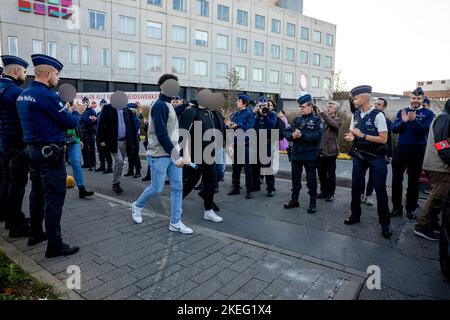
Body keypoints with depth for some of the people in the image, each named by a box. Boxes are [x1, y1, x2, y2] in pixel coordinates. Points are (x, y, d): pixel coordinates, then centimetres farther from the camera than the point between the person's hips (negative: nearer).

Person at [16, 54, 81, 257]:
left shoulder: (23, 95, 11)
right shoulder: (46, 95, -17)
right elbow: (71, 123, -14)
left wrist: (65, 112, 14)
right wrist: (76, 113, 6)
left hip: (32, 149, 10)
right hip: (50, 153, -9)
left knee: (38, 194, 18)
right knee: (54, 197, -5)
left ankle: (35, 234, 31)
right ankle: (54, 245, 1)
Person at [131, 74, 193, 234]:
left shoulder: (168, 105, 12)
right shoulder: (160, 106, -16)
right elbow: (161, 135, -23)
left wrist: (187, 105, 27)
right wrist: (176, 156, -25)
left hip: (173, 153, 9)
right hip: (160, 155, -8)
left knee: (177, 187, 5)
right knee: (156, 189, 3)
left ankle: (175, 223, 13)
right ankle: (137, 206, 32)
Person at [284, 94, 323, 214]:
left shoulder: (316, 120, -4)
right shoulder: (296, 120, 11)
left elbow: (317, 136, -19)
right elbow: (287, 132, 5)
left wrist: (302, 135, -24)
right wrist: (292, 135, -17)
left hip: (310, 155, -5)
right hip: (296, 154, 5)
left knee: (311, 179, 4)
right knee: (295, 178, 14)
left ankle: (313, 203, 16)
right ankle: (294, 200, 28)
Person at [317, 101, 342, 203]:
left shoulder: (337, 120, -2)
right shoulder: (323, 119, 13)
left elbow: (332, 124, -27)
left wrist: (322, 112, -32)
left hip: (330, 151, -5)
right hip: (321, 150, 5)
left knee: (331, 174, 4)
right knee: (321, 173, 12)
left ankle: (331, 194, 16)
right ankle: (324, 191, 26)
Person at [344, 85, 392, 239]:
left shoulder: (378, 115, -14)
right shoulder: (356, 115, 5)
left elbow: (383, 139, -17)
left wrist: (362, 135, -21)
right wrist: (351, 137, -13)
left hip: (376, 157, -5)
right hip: (359, 155, 6)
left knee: (380, 189, 1)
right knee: (355, 186, 11)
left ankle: (385, 224, 15)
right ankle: (355, 215, 30)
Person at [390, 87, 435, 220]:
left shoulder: (428, 113, 0)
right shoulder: (402, 112, 7)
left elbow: (426, 130, -14)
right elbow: (394, 129, -2)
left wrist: (414, 121, -28)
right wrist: (403, 121, -20)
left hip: (418, 151, -2)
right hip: (401, 149, 2)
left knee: (413, 181, 8)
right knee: (396, 179, 3)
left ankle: (411, 209, 18)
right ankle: (397, 207, 13)